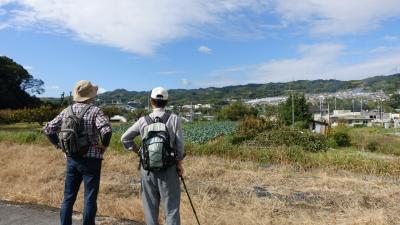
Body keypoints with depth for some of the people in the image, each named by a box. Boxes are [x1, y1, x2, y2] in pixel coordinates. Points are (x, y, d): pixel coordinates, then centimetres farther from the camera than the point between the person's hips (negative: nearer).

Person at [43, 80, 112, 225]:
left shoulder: (67, 111, 4)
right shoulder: (94, 111, -13)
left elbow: (48, 129, 9)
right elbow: (106, 130, -28)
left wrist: (59, 145, 13)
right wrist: (104, 145, -12)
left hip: (71, 159, 5)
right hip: (91, 160, -5)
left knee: (68, 197, 17)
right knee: (90, 198, 6)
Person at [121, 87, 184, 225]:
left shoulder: (143, 120, -1)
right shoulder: (174, 119, -6)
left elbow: (125, 138, 3)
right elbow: (179, 144, -6)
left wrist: (138, 151, 12)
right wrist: (179, 163, 5)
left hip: (148, 168, 2)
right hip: (168, 168, -2)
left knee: (150, 205, 14)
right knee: (171, 206, 6)